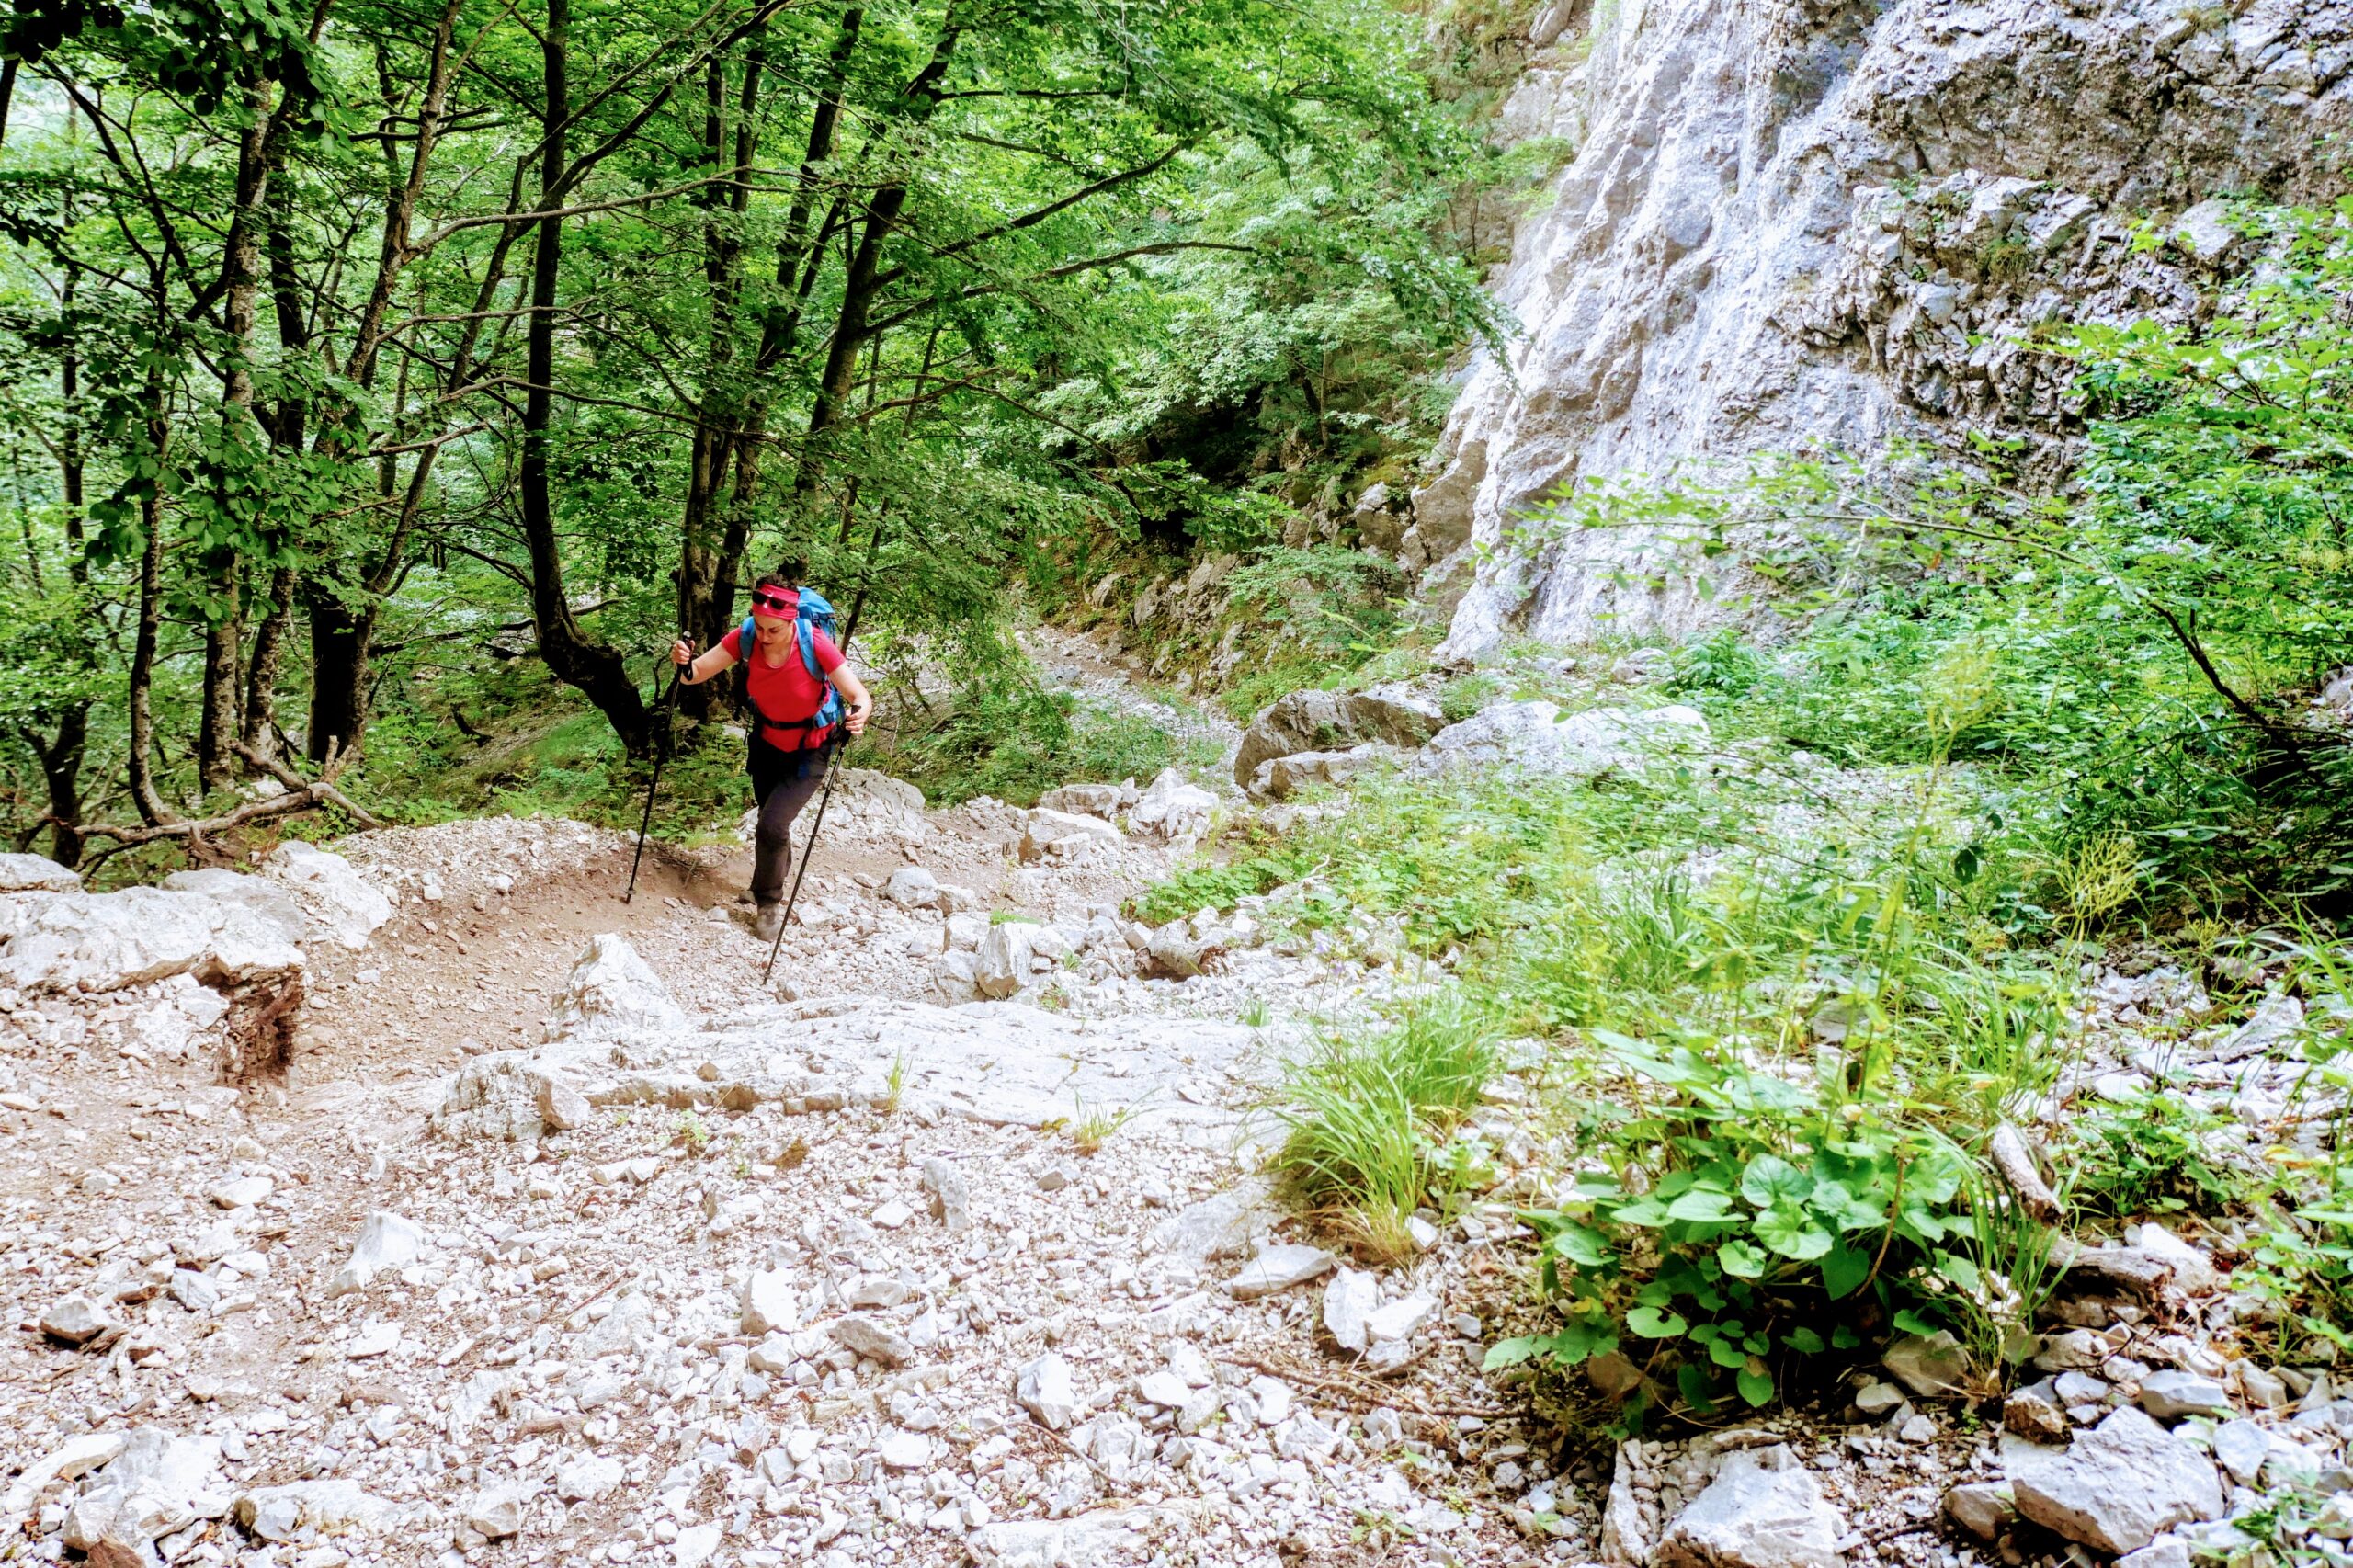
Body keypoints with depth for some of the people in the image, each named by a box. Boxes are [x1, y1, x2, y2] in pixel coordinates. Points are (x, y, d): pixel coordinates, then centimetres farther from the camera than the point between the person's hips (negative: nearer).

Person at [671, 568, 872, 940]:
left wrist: (858, 715, -54)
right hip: (766, 742, 4)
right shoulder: (745, 638, -21)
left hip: (809, 749, -4)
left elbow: (859, 695, -32)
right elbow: (697, 673, -20)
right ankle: (774, 882, 49)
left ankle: (769, 903, 8)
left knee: (772, 825, -15)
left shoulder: (815, 644, -30)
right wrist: (684, 663, -43)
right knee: (772, 823, 20)